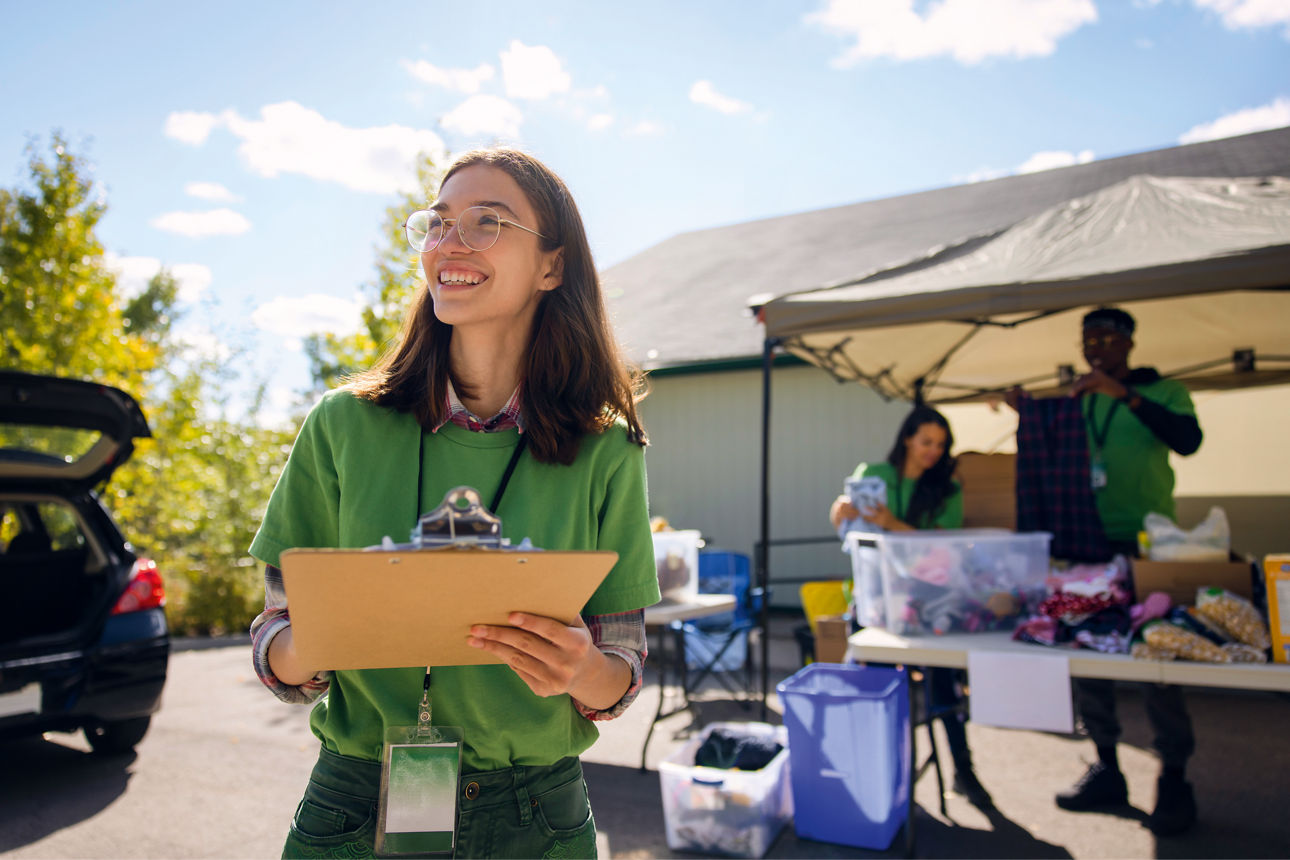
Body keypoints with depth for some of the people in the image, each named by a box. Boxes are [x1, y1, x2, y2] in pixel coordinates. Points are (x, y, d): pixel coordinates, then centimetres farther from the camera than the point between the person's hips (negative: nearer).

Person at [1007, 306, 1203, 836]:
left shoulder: (1162, 392, 3)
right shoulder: (1075, 401, 14)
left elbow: (1188, 440, -16)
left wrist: (1126, 395, -23)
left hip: (1146, 542, -4)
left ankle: (1174, 781, 8)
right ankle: (1106, 769, 18)